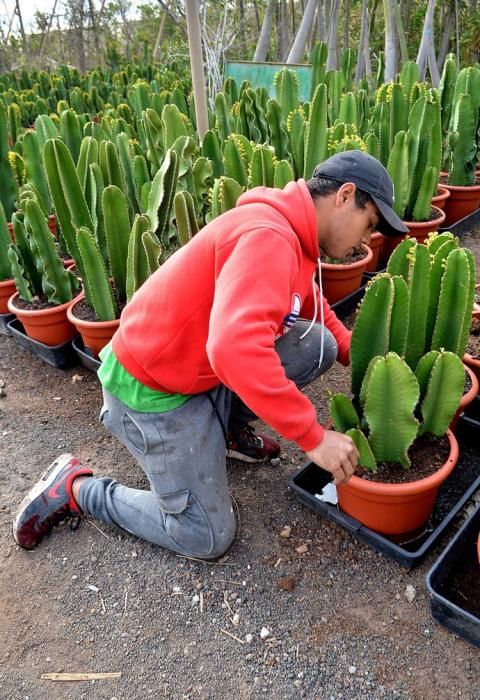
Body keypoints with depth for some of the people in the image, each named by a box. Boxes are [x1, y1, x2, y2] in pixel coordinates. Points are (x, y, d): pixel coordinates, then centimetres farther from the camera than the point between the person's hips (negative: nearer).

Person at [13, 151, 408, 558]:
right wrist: (313, 435, -33)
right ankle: (74, 487, 14)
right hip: (152, 387, -9)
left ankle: (223, 430, 16)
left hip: (204, 368, 9)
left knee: (319, 344, 0)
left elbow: (316, 311, 18)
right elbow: (236, 349, -41)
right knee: (207, 539, 2)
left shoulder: (291, 233, 4)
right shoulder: (268, 236, -28)